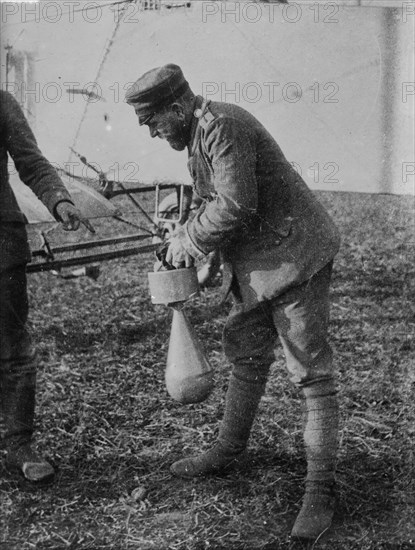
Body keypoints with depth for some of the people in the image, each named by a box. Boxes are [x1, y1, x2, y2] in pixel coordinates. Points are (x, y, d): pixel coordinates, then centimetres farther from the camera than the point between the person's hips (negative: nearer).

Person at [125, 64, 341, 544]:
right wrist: (188, 234, 6)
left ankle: (320, 491, 1)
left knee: (312, 374, -5)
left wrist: (189, 241, -14)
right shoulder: (201, 132, 13)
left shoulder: (222, 126, -20)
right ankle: (228, 452, 36)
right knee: (246, 358, 19)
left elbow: (235, 206, -27)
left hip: (293, 257, -10)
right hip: (256, 265, 10)